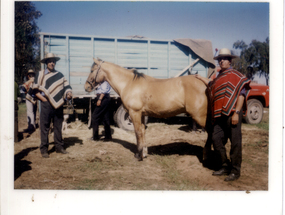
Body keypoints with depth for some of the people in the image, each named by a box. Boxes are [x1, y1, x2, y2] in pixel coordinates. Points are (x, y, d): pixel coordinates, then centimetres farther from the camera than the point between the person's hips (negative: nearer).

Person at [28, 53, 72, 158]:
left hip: (58, 105, 3)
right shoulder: (40, 74, 6)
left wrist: (68, 93, -6)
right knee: (44, 127, -1)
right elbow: (35, 89, 3)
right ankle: (44, 149, 6)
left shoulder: (60, 75, 14)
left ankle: (59, 147, 20)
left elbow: (66, 86, 14)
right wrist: (42, 98, -8)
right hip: (46, 104, -3)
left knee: (58, 127, 10)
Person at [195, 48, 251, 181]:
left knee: (235, 142, -2)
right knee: (216, 138, 6)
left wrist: (236, 113, -17)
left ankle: (235, 171, 8)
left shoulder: (236, 76, -1)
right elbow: (211, 84, 44)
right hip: (219, 115, 8)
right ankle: (224, 166, 20)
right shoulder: (219, 77, 20)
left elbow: (241, 94, -10)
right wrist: (200, 78, 52)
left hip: (232, 114, -7)